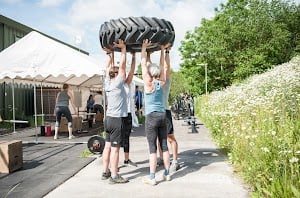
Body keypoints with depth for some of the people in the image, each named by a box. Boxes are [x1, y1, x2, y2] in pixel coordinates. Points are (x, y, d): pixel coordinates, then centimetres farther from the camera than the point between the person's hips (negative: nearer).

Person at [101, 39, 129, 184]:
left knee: (108, 146, 12)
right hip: (117, 119, -8)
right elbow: (122, 66, -13)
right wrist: (123, 49, -7)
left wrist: (110, 52, 17)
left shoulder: (107, 83, 6)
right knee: (115, 148, -4)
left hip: (108, 118, 8)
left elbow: (109, 67, 16)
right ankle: (114, 176, 2)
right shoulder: (118, 83, -12)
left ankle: (105, 172, 21)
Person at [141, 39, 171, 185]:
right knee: (164, 146, 11)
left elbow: (143, 64, -5)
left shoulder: (148, 83, -8)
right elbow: (161, 66, 16)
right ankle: (167, 174, 20)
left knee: (152, 148, -3)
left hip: (151, 117, -5)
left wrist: (144, 48, 1)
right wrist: (162, 50, 21)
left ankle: (151, 178, 2)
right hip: (162, 116, 6)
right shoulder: (161, 83, 4)